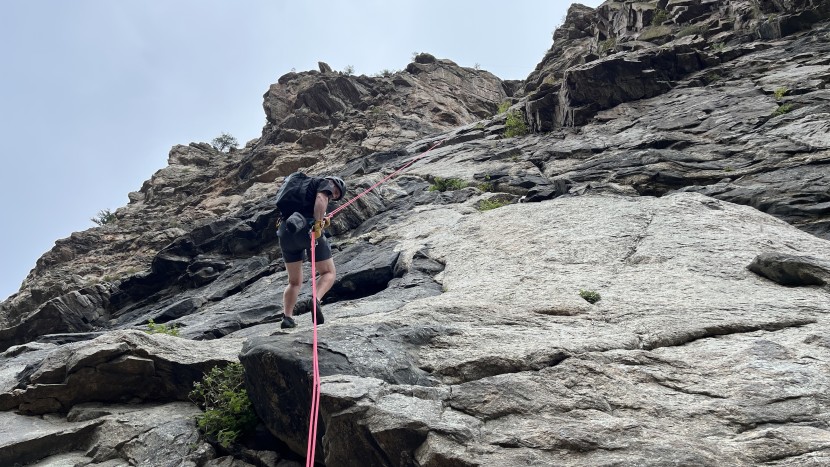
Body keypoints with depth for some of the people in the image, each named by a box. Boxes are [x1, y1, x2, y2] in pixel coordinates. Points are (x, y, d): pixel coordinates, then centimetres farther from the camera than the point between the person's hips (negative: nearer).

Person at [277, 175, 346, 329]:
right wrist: (318, 223, -16)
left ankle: (287, 317, -1)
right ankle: (316, 300, -21)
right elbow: (320, 199, -10)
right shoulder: (325, 183, 12)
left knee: (294, 282, 15)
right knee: (329, 272, 5)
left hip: (285, 231, 6)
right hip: (306, 227, -6)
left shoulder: (303, 184, 35)